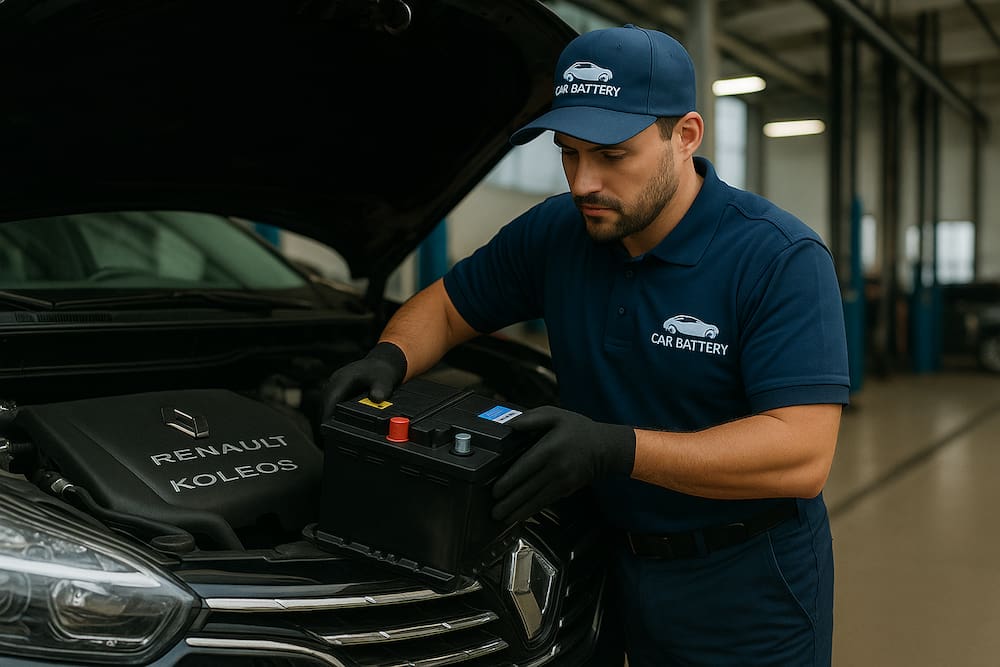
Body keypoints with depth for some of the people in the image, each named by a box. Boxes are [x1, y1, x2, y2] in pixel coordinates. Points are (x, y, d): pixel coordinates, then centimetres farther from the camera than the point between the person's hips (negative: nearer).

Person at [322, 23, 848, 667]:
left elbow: (802, 455, -29)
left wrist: (616, 449, -37)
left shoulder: (782, 258, -21)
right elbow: (445, 306, 10)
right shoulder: (555, 234, -3)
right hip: (631, 568, 5)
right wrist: (389, 358, -14)